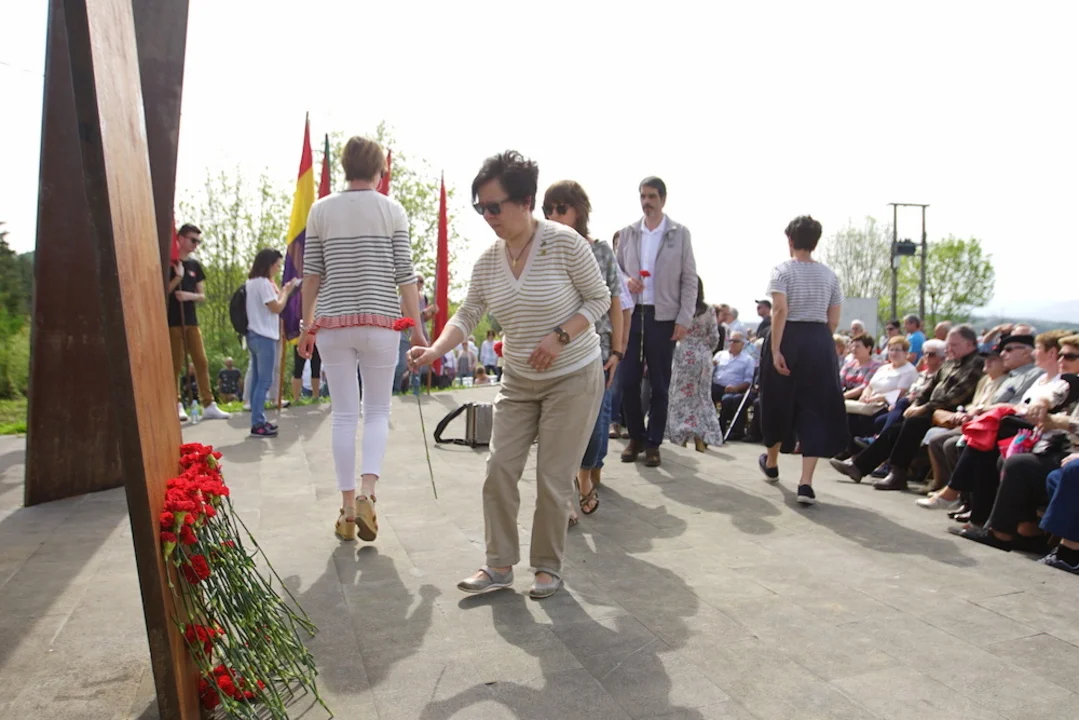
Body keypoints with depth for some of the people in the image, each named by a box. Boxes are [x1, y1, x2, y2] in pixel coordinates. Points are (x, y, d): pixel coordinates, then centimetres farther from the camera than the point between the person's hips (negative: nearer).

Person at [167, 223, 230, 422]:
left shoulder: (195, 265, 13)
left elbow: (202, 296, 12)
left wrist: (190, 295, -8)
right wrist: (178, 277, -17)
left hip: (191, 321, 5)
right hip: (172, 322, -5)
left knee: (201, 362, 1)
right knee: (175, 365, -2)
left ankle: (209, 405, 2)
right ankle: (177, 405, 6)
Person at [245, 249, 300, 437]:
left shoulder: (253, 282, 16)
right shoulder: (264, 283, -13)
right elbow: (277, 308, -14)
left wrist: (281, 291, 12)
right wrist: (287, 291, -3)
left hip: (255, 335, 10)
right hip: (264, 337, -10)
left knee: (257, 380, 10)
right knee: (265, 381, -8)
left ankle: (258, 421, 14)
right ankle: (258, 424, -8)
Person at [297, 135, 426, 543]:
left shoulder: (321, 210, 6)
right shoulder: (392, 210, 1)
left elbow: (311, 274, 6)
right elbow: (404, 274, -2)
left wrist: (306, 325, 13)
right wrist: (416, 326, 1)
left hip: (332, 322, 2)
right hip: (380, 322, -1)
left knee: (344, 415, 7)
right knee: (377, 411, 10)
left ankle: (348, 509, 9)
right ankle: (367, 493, -9)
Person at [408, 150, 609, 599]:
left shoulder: (565, 242, -17)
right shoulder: (488, 260, -2)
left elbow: (599, 299, -9)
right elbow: (467, 316, -2)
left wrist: (560, 336, -23)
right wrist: (435, 350, -20)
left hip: (573, 378, -5)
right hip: (518, 381, 5)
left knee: (553, 478, 0)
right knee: (500, 468, 1)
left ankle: (549, 567, 19)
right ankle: (499, 565, 15)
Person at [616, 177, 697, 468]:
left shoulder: (680, 233, 2)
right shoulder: (627, 233, 9)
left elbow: (689, 279, 0)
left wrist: (685, 319, -7)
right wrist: (626, 281, -10)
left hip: (663, 317, -2)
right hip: (631, 315, 2)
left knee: (659, 384, 5)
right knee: (628, 381, 2)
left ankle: (653, 443, 15)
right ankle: (635, 437, 20)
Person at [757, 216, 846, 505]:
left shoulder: (783, 269, -3)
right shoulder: (829, 274, 10)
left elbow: (780, 311, -16)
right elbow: (834, 321, 8)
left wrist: (775, 349, -18)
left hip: (789, 339, -3)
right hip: (820, 342, 3)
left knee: (780, 402, 15)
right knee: (815, 409, 3)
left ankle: (771, 463, 36)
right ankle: (806, 482, -6)